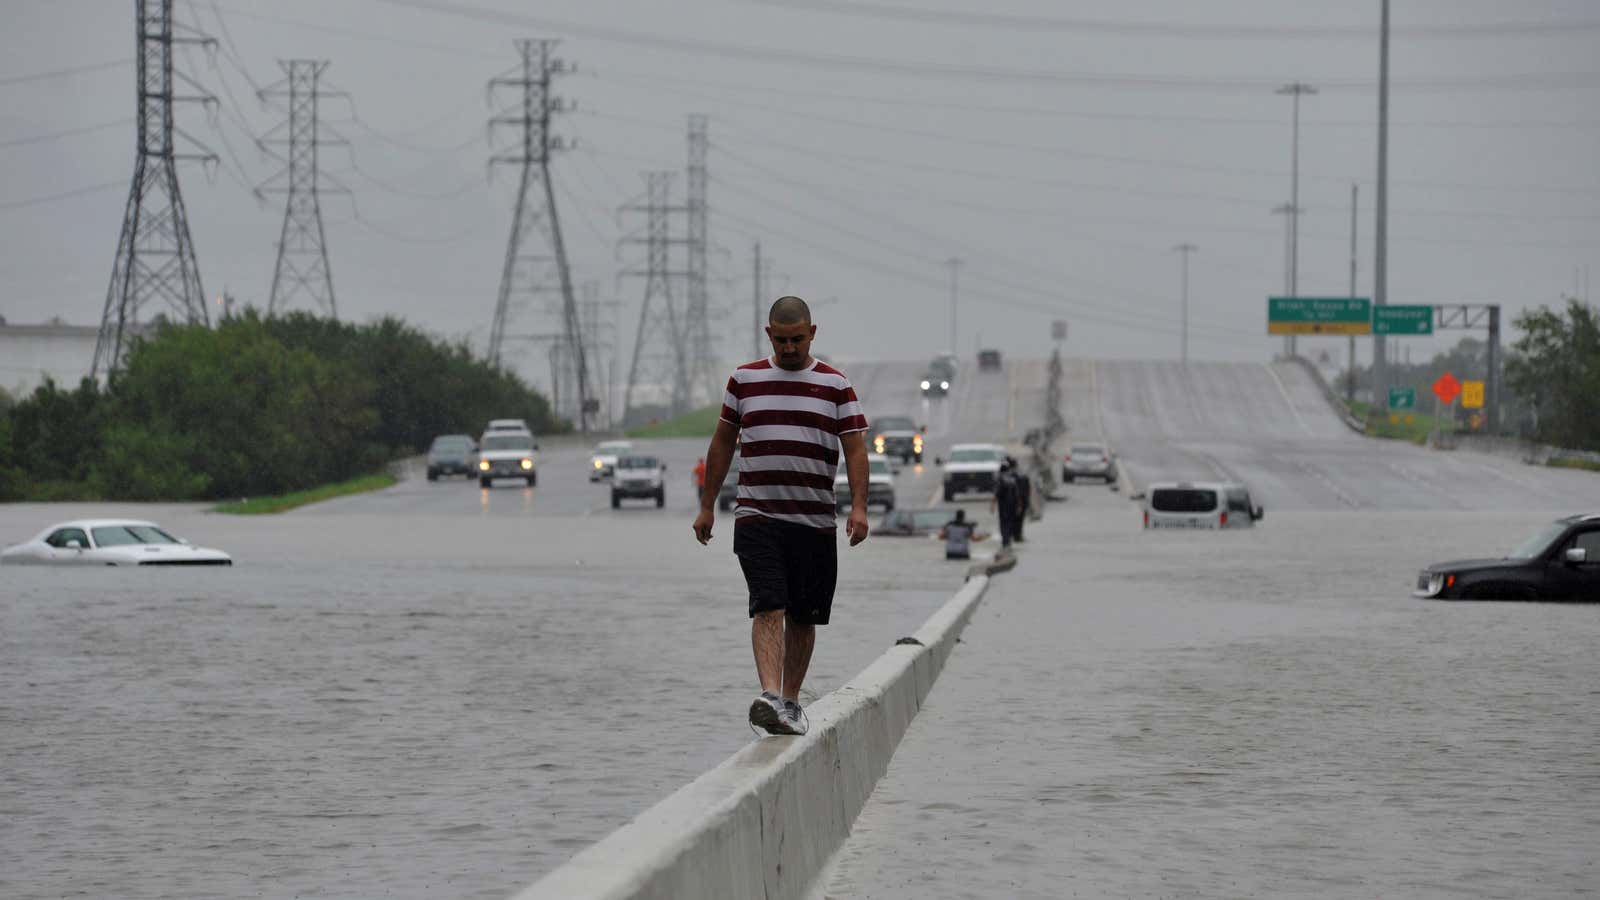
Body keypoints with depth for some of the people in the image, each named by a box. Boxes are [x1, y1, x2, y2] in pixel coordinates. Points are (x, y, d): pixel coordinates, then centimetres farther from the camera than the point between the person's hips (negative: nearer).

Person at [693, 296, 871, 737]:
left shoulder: (836, 386, 5)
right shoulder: (744, 380, 9)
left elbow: (855, 450, 0)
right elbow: (722, 443, 16)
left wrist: (859, 507, -14)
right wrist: (707, 506, 15)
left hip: (815, 520, 1)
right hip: (757, 517, -1)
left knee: (803, 617, 7)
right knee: (768, 606, -16)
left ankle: (790, 701, 20)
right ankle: (768, 696, -29)